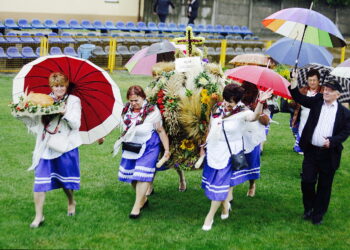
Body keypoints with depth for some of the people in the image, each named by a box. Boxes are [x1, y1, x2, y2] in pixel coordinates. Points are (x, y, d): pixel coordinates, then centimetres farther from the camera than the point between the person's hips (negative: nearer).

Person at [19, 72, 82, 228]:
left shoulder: (74, 101, 1)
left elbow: (76, 124, -9)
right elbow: (34, 121, 4)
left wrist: (65, 113, -24)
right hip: (45, 147, 1)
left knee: (65, 180, 12)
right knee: (39, 181, -4)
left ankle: (71, 202, 41)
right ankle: (38, 216, 4)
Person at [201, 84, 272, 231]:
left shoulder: (242, 113, -18)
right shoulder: (217, 109, -2)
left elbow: (254, 117, -41)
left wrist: (261, 102, -57)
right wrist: (207, 140, 14)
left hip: (229, 154, -6)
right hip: (213, 151, 6)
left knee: (220, 184, -1)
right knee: (212, 181, 16)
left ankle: (210, 216, 9)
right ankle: (225, 204, 41)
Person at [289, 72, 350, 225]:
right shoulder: (317, 102, 5)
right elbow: (299, 98, -4)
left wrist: (332, 141, -19)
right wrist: (294, 80, -16)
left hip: (329, 153, -1)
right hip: (311, 151, 2)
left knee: (324, 185, 8)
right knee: (307, 181, 3)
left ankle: (318, 214, 21)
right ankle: (309, 208, 25)